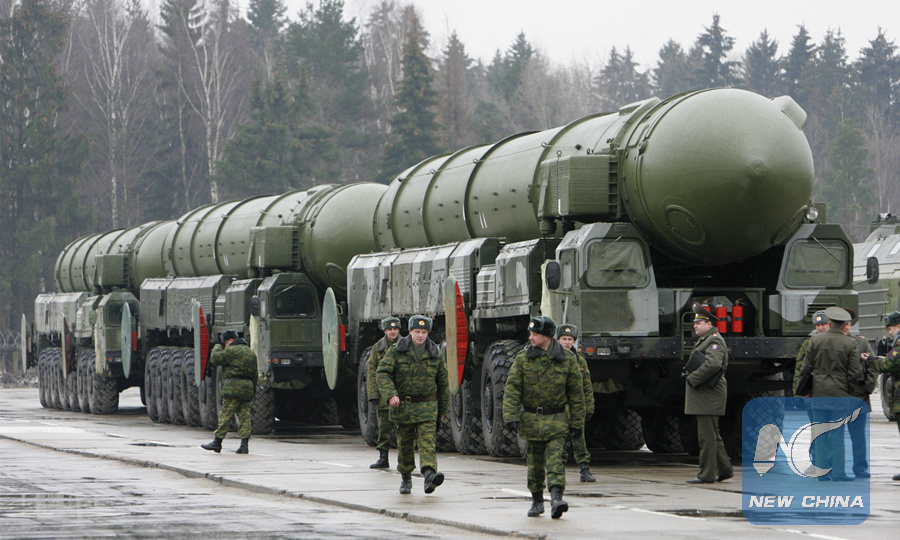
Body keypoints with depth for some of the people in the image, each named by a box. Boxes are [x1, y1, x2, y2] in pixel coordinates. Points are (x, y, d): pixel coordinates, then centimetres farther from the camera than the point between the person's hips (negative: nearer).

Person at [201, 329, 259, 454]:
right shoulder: (251, 353, 19)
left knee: (225, 416, -4)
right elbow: (255, 374, 22)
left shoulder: (231, 350, -7)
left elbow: (215, 359, -8)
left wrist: (217, 348, 10)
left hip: (234, 386, -7)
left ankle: (217, 443, -1)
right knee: (244, 416, 5)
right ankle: (244, 445, -2)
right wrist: (253, 389, 26)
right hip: (248, 387, 7)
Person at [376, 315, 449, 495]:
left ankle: (430, 473, -32)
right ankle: (405, 477, 26)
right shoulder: (396, 351, -1)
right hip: (402, 405, 0)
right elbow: (382, 373, -9)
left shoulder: (435, 354, 4)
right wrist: (390, 394, -25)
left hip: (427, 406, 0)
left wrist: (443, 409, 16)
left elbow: (443, 383, 13)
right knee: (404, 443, 9)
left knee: (427, 440, -17)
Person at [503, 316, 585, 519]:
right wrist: (511, 416, -16)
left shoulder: (567, 359, -1)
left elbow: (576, 393, 4)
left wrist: (577, 422, 2)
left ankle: (556, 497, -24)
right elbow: (512, 389, -4)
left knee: (555, 458, -15)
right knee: (535, 462, 8)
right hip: (530, 420, 2)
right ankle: (536, 501, 21)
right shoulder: (523, 359, 0)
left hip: (556, 420, -1)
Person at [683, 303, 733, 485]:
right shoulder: (704, 340, 20)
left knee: (707, 436, -7)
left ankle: (707, 475, -5)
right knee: (712, 436, 15)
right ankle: (725, 469, 20)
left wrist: (692, 379, -20)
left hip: (708, 396, -11)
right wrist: (688, 373, 11)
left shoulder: (714, 341, -13)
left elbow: (712, 364, -28)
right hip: (703, 396, 11)